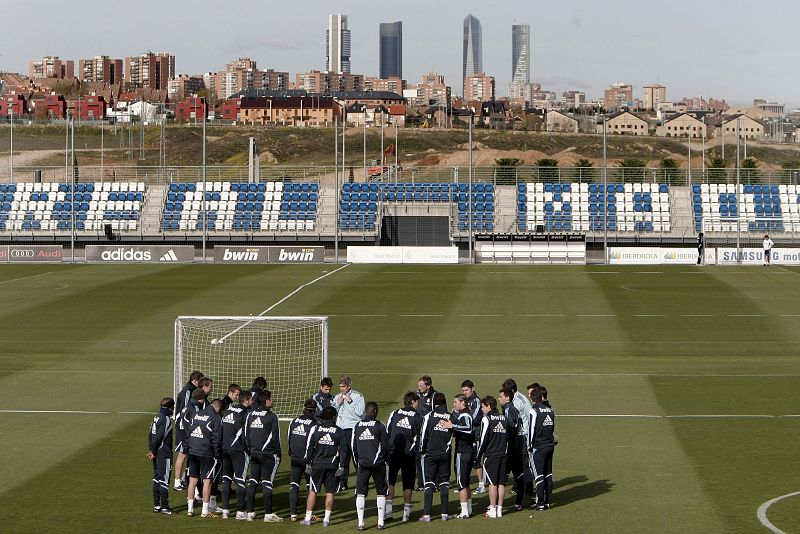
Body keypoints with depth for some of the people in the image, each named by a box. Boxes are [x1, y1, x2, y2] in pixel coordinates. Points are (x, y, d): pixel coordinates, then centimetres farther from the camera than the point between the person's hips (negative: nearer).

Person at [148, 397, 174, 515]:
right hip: (164, 453, -9)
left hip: (156, 453, 9)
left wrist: (151, 450, 10)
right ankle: (164, 506, -1)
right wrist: (153, 451, -11)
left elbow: (150, 435, 12)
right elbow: (159, 436, -19)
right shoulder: (166, 419, -15)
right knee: (164, 479, -4)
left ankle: (156, 506, 17)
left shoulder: (157, 417, 11)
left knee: (156, 478, 13)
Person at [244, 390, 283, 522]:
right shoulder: (272, 417, -10)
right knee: (267, 482, -4)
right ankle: (268, 514, -3)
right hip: (268, 454, -6)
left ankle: (250, 512, 13)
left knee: (252, 481, 10)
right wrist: (278, 453, 1)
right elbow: (275, 437, -8)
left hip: (254, 453, 6)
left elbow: (246, 435, 11)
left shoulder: (250, 415, 8)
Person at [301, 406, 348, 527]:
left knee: (313, 491, 7)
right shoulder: (340, 432, -2)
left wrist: (308, 464, 5)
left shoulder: (315, 429, -2)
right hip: (332, 466, 0)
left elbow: (309, 447, -2)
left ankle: (308, 518, 8)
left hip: (317, 464, 0)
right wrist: (341, 467, 0)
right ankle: (326, 519, 6)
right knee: (329, 493, 6)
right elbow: (343, 450, -4)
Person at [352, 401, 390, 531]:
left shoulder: (357, 426, 4)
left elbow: (353, 447, 8)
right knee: (381, 493, 8)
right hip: (378, 464, -2)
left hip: (362, 464, 2)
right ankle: (381, 522, 5)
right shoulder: (380, 426, -5)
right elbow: (385, 446, -4)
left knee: (360, 493, 6)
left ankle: (360, 523, 0)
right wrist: (384, 459, 13)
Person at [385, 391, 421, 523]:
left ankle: (388, 510, -1)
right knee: (408, 484, 7)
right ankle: (406, 512, 5)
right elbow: (419, 438, -1)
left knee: (390, 481, 8)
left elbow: (387, 432, 5)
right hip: (409, 454, -1)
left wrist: (387, 450, 13)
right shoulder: (417, 417, 0)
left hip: (393, 453, 1)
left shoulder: (394, 414, 5)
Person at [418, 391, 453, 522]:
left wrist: (421, 451, 8)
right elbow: (452, 436, 7)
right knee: (444, 484, 10)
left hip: (430, 454, -2)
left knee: (429, 484, 1)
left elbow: (423, 435, -6)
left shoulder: (429, 416, -8)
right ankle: (444, 513, 9)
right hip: (445, 455, 2)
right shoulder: (451, 417, -1)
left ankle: (426, 514, -3)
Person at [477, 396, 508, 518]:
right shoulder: (504, 418, 12)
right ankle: (499, 509, 9)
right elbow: (507, 437, 15)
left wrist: (479, 455, 0)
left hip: (490, 455, -6)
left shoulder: (487, 419, -8)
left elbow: (483, 439, -9)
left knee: (493, 483, -3)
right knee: (501, 483, 6)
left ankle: (492, 510, -1)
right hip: (503, 455, 6)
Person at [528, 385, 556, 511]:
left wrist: (529, 446, -3)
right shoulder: (550, 409, 7)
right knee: (548, 474, 12)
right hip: (550, 445, 6)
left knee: (539, 475, -3)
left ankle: (540, 503, -5)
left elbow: (531, 430, -11)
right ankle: (547, 501, 16)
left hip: (538, 447, -6)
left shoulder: (534, 411, -12)